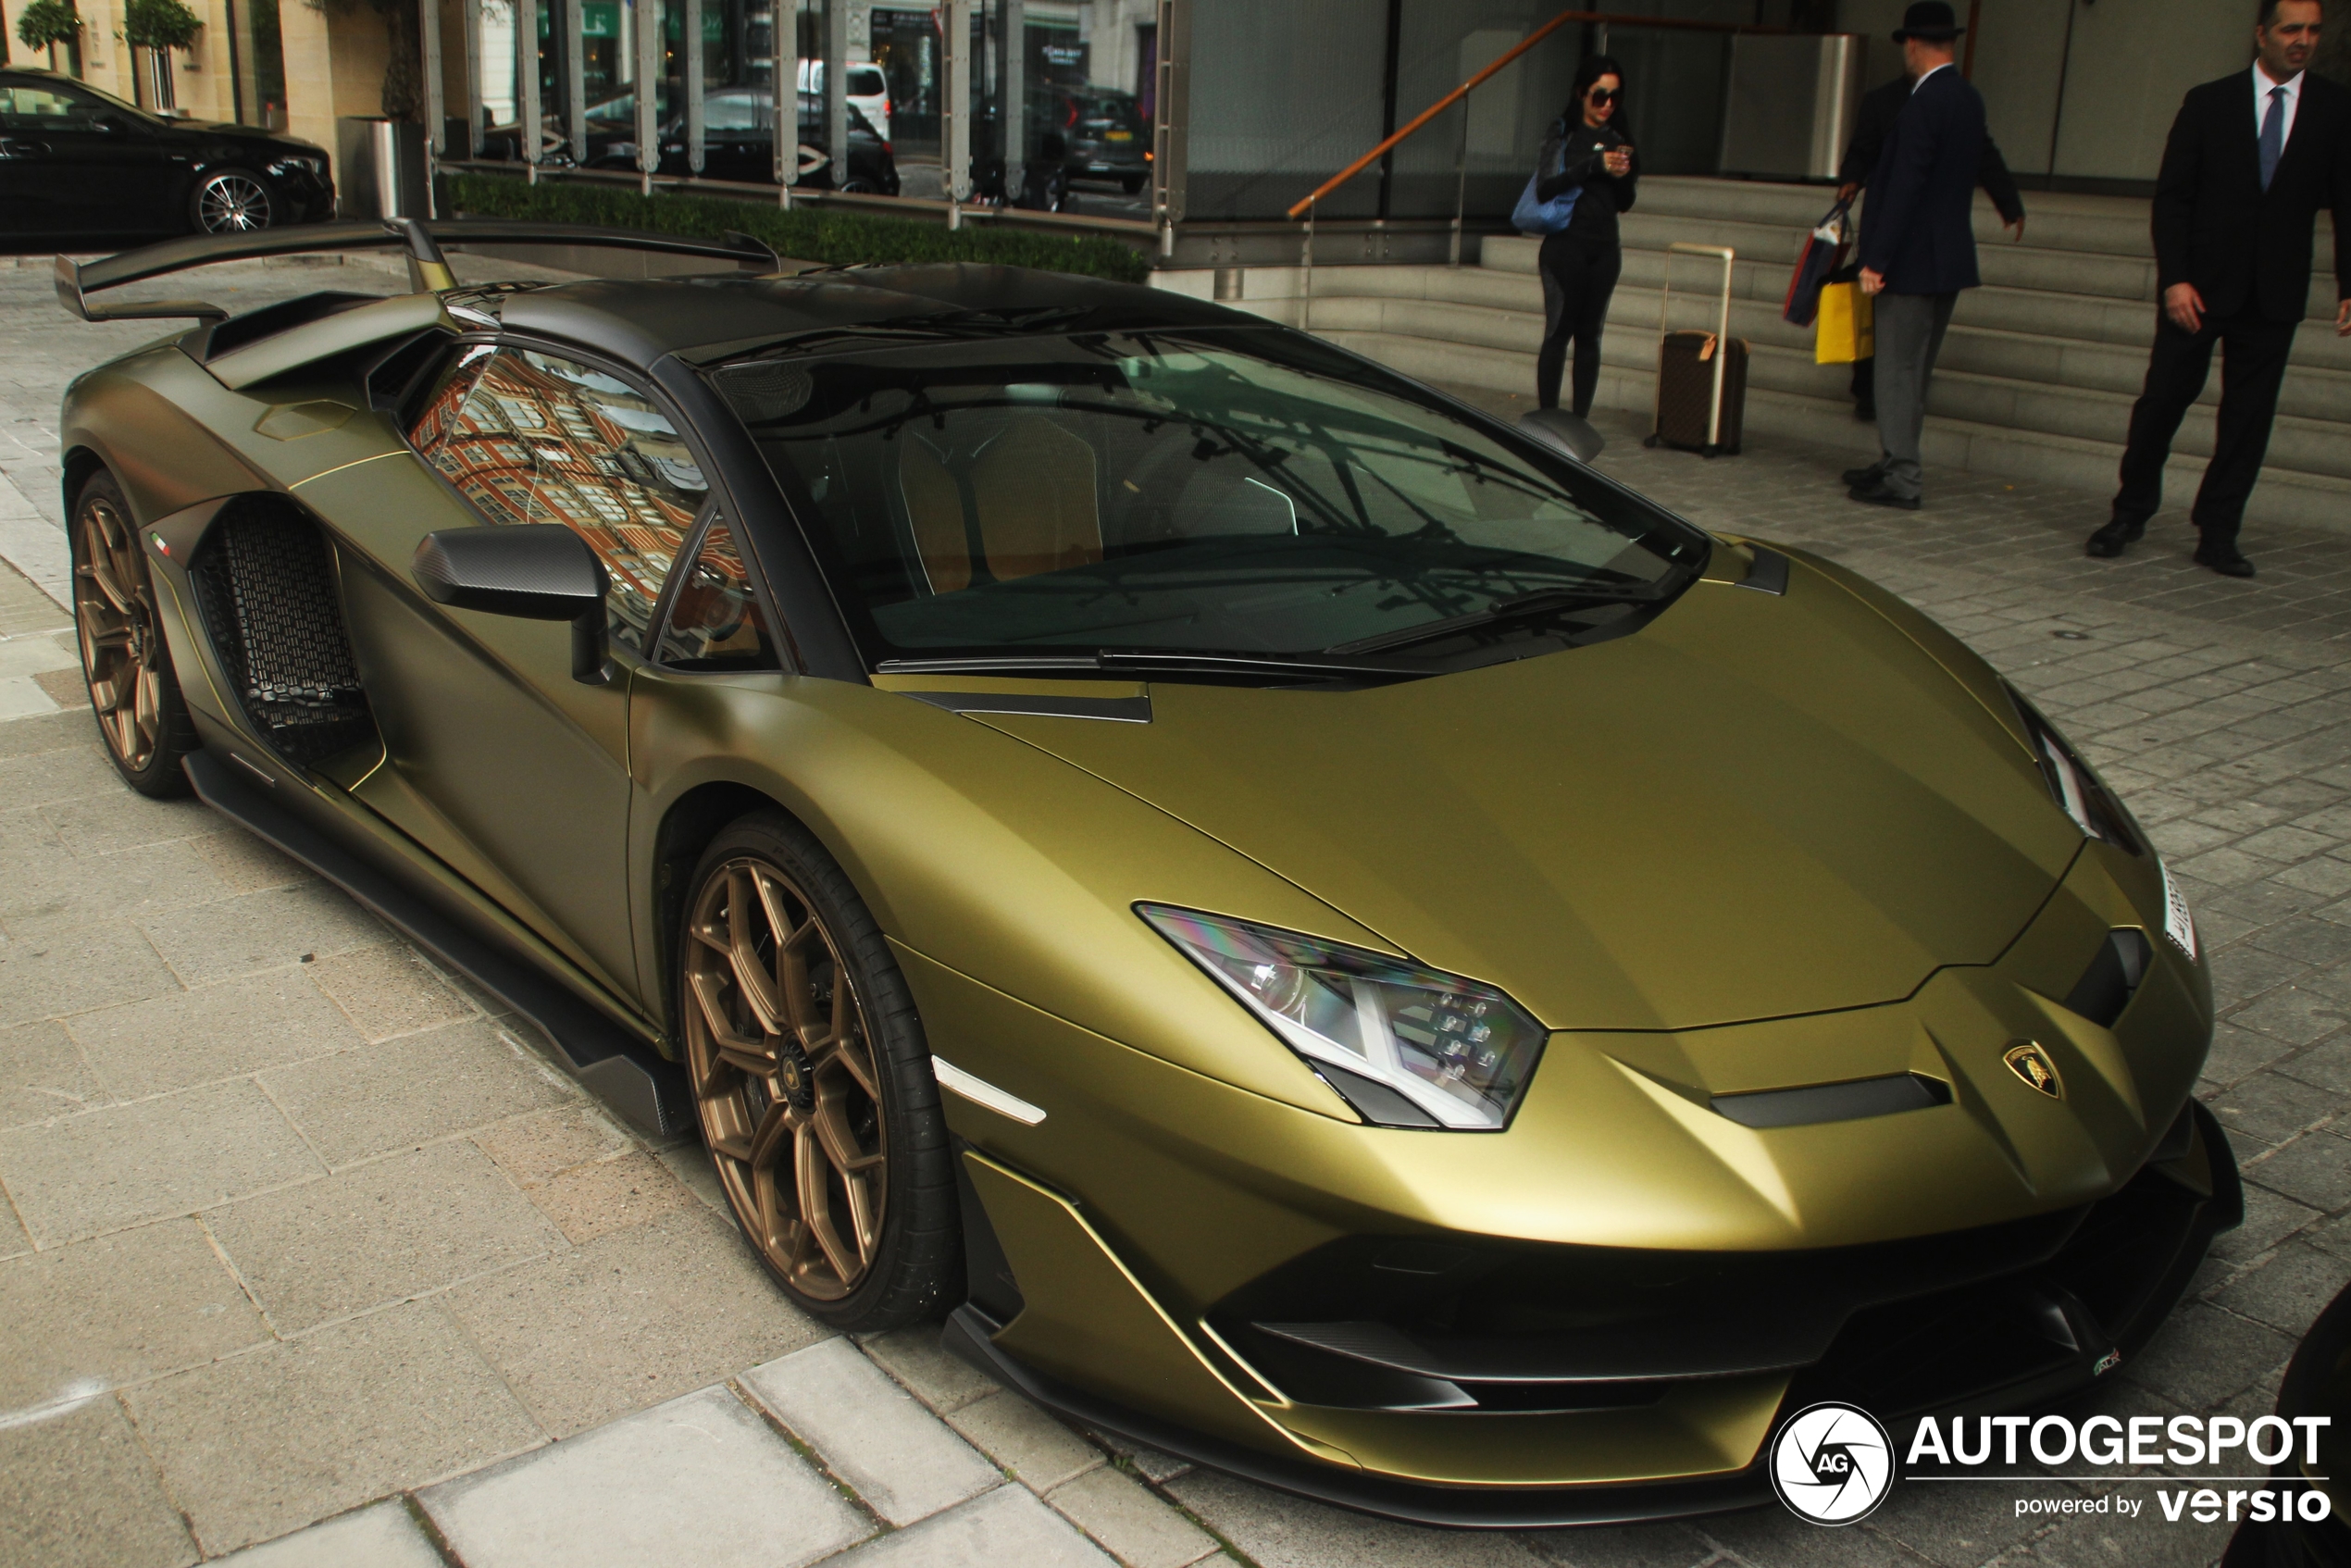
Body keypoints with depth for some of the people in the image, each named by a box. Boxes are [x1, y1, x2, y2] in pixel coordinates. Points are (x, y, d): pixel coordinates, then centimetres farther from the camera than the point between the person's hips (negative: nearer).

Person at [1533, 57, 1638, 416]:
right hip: (1566, 245, -4)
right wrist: (1594, 166, -18)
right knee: (1559, 332, -5)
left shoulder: (1618, 141, 13)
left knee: (1589, 335, 3)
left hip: (1604, 248, 4)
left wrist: (1624, 174, -5)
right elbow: (1545, 188, -12)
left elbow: (1625, 204, 15)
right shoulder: (1564, 134, 1)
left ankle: (1580, 419, 5)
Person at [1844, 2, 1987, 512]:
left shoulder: (1924, 103, -17)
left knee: (1898, 372, -5)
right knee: (1914, 371, 16)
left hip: (1915, 260, -9)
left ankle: (1901, 480, -3)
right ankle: (1894, 465, 25)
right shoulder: (1970, 100, 11)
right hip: (1951, 256, 9)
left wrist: (1877, 259, -19)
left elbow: (1904, 186, -21)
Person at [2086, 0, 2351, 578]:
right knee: (2163, 399, 2)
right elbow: (2171, 197, -1)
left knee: (2249, 416, 2)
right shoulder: (2209, 102, 1)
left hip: (2275, 292, 1)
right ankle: (2130, 512, 17)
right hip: (2200, 285, -1)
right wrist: (2175, 278, -11)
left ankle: (2217, 534, 9)